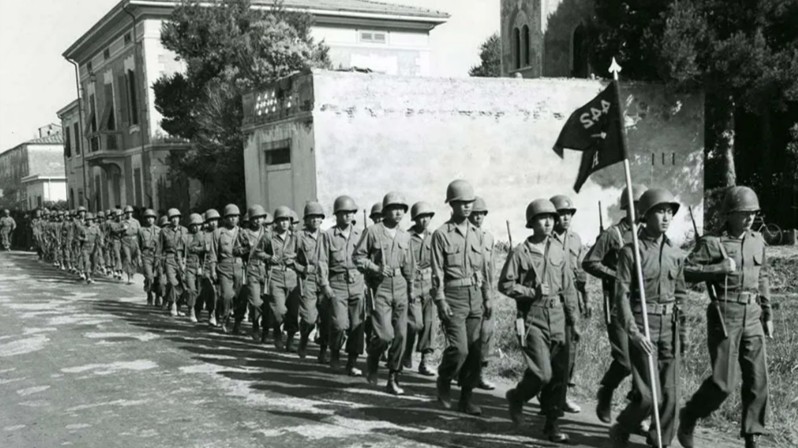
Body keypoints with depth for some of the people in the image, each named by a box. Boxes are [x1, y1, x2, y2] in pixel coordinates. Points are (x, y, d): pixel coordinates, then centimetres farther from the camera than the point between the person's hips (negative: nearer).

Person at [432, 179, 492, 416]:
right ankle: (443, 382, 14)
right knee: (459, 349, -13)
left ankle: (467, 398, 14)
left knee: (475, 351, 3)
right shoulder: (441, 234, -2)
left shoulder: (475, 233, 13)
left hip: (475, 296, 5)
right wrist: (440, 300, -13)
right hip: (453, 296, -5)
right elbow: (437, 271, -6)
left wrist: (487, 297, 13)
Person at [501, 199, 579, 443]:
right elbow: (505, 285, -4)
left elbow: (569, 288, 11)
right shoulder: (521, 252, -5)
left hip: (557, 316, 5)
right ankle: (516, 397, 19)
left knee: (560, 374, 4)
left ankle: (552, 423, 18)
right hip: (533, 317, -5)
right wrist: (532, 291, -15)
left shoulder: (558, 250, 8)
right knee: (542, 373, -11)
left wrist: (574, 321, 9)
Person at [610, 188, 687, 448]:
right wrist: (634, 333, -18)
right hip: (642, 327, -5)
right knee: (649, 395, -8)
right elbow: (621, 296, -10)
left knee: (669, 393, 6)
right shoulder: (631, 252, -7)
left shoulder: (676, 253, 8)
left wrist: (674, 318, 11)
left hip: (669, 328, 5)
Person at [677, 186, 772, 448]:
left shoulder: (757, 241, 11)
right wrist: (720, 268, -20)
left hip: (752, 318, 5)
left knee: (757, 379, 2)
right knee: (724, 382, -6)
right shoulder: (712, 243, -7)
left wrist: (768, 315, 18)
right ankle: (688, 418, 16)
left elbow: (762, 280, 19)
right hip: (724, 316, -5)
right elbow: (685, 271, -14)